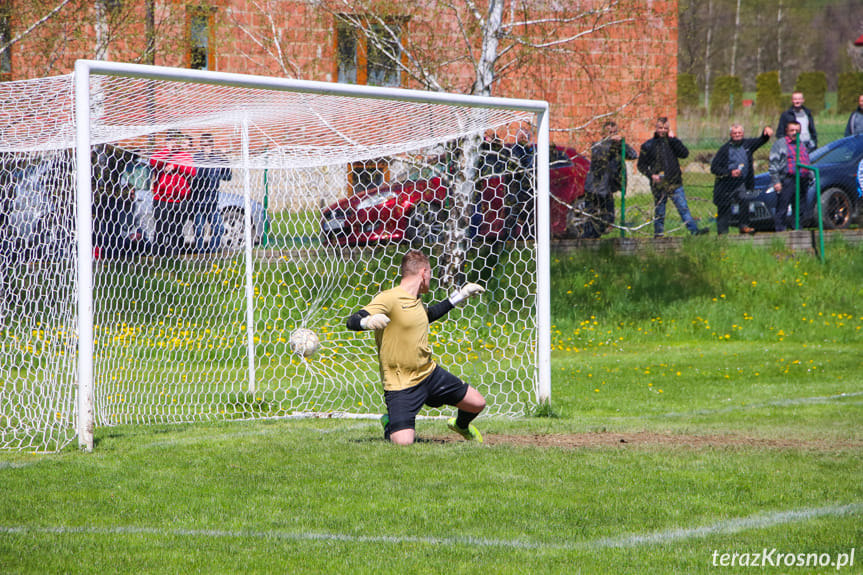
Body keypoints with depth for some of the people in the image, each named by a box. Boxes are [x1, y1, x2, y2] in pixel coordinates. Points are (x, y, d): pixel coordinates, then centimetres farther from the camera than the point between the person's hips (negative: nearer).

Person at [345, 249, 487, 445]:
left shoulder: (417, 300, 7)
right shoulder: (389, 299, -19)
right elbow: (352, 321, -27)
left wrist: (459, 297, 31)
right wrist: (368, 322, -50)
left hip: (430, 373, 8)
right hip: (401, 385, -8)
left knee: (477, 403, 11)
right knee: (403, 442, -20)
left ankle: (461, 425, 47)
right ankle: (390, 424, 16)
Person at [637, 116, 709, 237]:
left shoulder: (672, 142, 10)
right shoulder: (648, 145, 6)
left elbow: (685, 153, -6)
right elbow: (641, 165, 8)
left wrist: (672, 139, -7)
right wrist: (651, 175, -8)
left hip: (675, 183, 0)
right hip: (659, 185, 0)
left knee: (683, 208, -7)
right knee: (659, 211, 5)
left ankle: (694, 230, -12)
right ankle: (658, 234, 14)